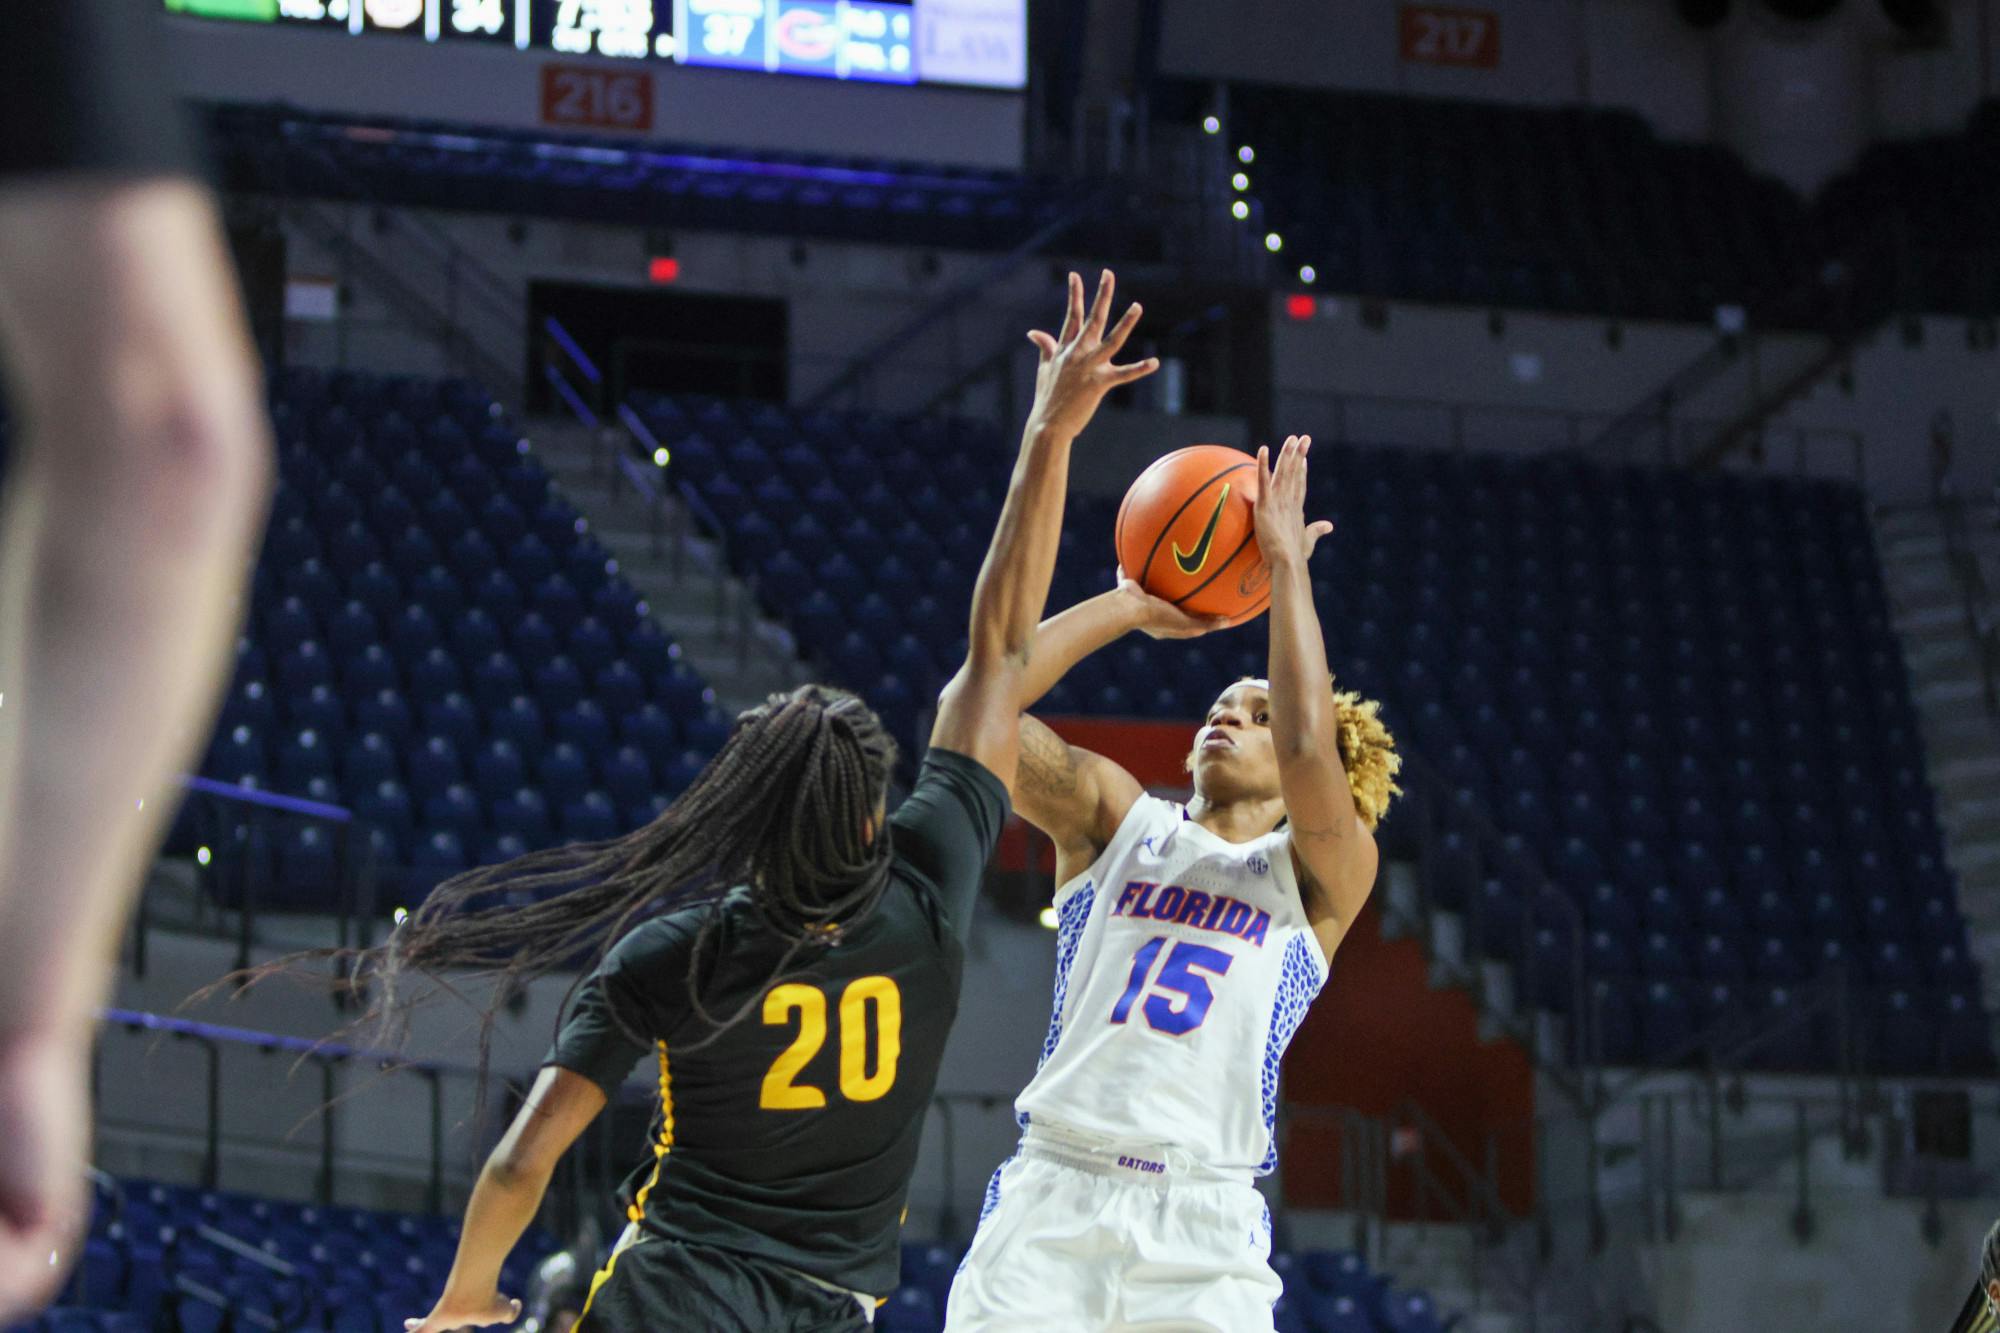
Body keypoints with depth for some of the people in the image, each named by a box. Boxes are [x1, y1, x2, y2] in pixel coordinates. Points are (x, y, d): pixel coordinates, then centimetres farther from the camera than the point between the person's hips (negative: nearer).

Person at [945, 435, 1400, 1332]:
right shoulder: (1118, 819, 15)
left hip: (1203, 1231, -1)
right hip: (1051, 1195, 1)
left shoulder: (1323, 872, 9)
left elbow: (1309, 753, -12)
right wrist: (1134, 604, 9)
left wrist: (1288, 566, -4)